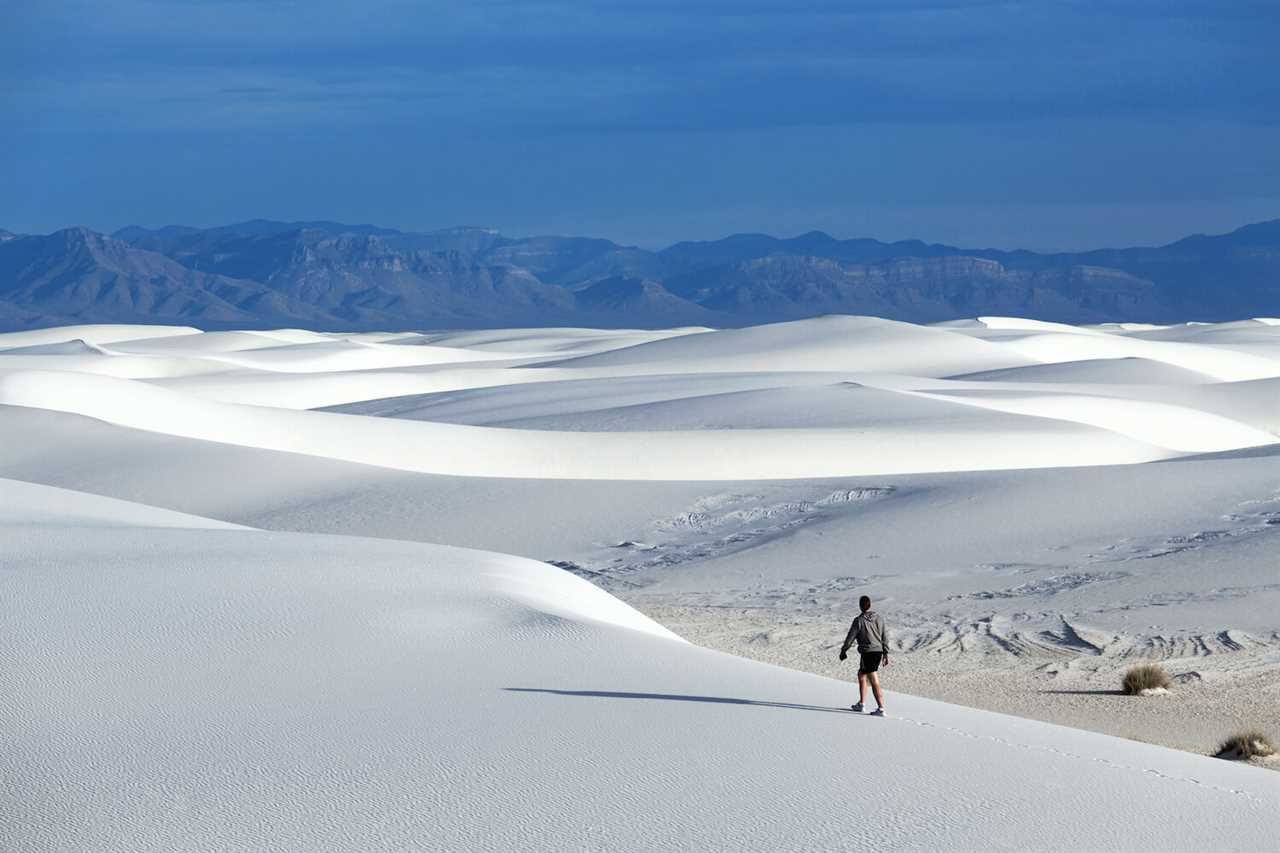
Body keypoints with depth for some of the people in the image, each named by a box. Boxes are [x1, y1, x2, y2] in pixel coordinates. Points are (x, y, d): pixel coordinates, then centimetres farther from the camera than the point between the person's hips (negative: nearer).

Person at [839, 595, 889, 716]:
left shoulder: (859, 621, -10)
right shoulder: (878, 618, 6)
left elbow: (850, 637, -3)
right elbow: (885, 637, 9)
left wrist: (843, 650, 11)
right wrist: (886, 654, 17)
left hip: (867, 653, -7)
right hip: (878, 652, 7)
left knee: (875, 682, -8)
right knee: (861, 675, 23)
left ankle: (881, 709, -11)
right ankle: (860, 704, 29)